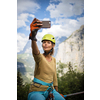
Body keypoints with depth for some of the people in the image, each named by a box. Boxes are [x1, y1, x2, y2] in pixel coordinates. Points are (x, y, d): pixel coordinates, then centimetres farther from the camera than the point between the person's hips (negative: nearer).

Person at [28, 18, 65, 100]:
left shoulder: (53, 59, 5)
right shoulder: (40, 57, -14)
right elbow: (35, 52, -38)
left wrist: (57, 91, 21)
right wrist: (33, 37, -59)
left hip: (50, 90, 6)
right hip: (37, 91, -5)